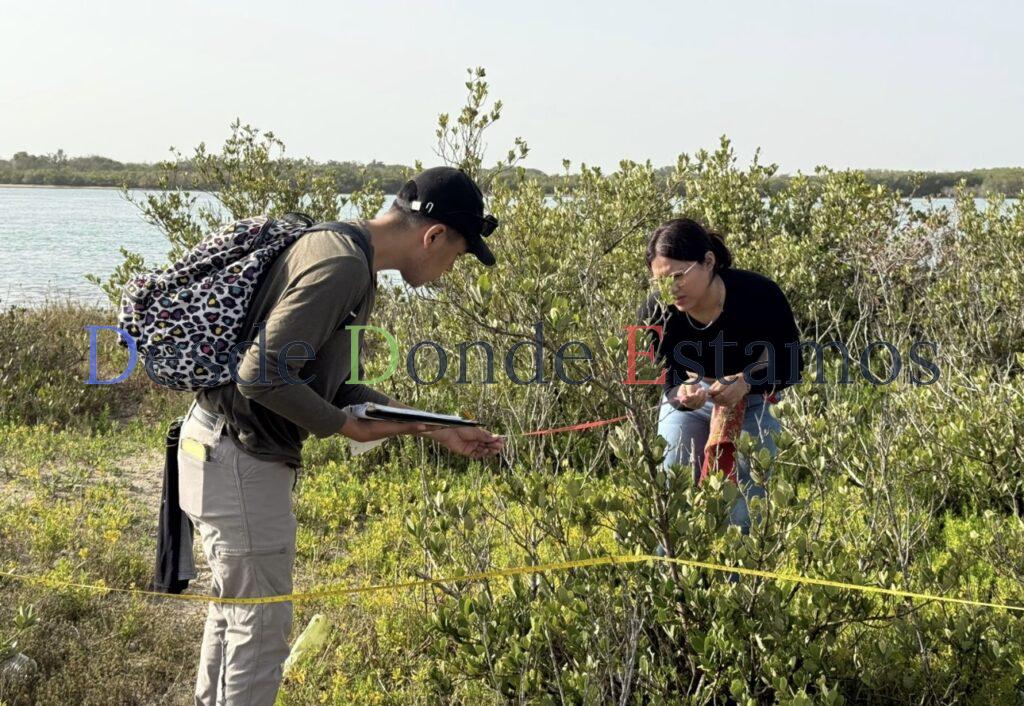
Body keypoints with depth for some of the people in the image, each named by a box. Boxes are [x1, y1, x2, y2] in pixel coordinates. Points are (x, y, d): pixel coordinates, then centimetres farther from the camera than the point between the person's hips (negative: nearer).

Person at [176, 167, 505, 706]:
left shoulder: (343, 255, 11)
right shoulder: (342, 266, -22)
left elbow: (333, 387, 15)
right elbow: (262, 375, -28)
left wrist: (435, 431, 11)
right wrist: (349, 428, -16)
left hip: (228, 452, 10)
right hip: (239, 460, -10)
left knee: (234, 612, 24)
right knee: (260, 628, 2)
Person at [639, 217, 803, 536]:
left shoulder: (758, 294, -31)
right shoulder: (656, 312, -26)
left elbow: (792, 366, -19)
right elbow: (664, 381, -16)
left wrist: (746, 383, -37)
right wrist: (682, 397, -41)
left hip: (754, 399, -1)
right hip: (690, 394, 1)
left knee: (751, 495, -8)